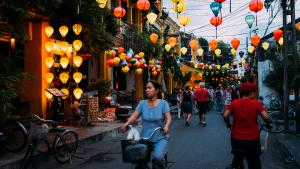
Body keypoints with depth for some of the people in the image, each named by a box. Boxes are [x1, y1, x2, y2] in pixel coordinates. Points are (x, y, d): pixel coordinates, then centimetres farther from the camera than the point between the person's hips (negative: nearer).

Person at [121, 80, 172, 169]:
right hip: (145, 137, 3)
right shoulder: (142, 103, 4)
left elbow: (168, 118, -11)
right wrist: (127, 123, -25)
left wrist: (166, 126, -33)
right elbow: (134, 116, -5)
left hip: (160, 138, -2)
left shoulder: (163, 103, -2)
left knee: (158, 157, -26)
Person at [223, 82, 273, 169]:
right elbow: (266, 117, -13)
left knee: (237, 156, 32)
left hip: (235, 139, 3)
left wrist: (228, 124, 12)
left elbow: (225, 116, -7)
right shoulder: (256, 103, -6)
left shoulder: (234, 103, -1)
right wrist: (268, 125, 8)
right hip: (252, 140, -2)